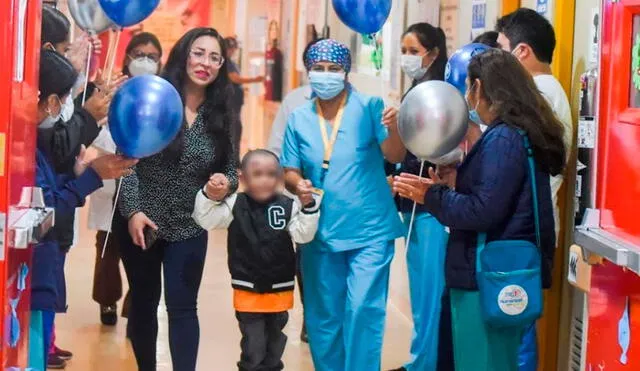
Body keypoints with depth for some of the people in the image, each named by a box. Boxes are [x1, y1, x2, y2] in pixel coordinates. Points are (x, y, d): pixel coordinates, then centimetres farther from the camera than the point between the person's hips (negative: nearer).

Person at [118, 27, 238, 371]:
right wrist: (133, 210, -18)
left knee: (182, 307, -2)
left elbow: (231, 168, 5)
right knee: (143, 303, 13)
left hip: (189, 228, 1)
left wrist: (226, 184, -18)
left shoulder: (221, 114, 0)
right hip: (141, 222, -1)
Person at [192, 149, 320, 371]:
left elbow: (303, 235, -13)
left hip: (280, 290, 2)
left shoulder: (289, 206, -6)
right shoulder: (234, 205, -6)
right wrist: (208, 194, -25)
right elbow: (204, 219, -10)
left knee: (274, 345, 17)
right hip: (247, 291, -1)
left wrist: (308, 205, -25)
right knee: (253, 347, 1)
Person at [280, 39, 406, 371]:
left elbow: (394, 156, -14)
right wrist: (298, 184, -16)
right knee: (322, 315, 13)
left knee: (363, 309, -11)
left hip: (369, 229, -4)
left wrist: (394, 128, -34)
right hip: (320, 231, 4)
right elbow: (289, 170, 7)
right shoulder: (299, 118, 5)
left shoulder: (369, 106, -5)